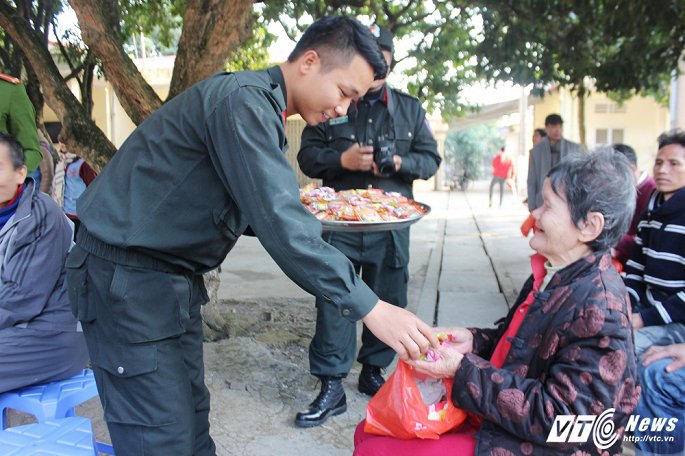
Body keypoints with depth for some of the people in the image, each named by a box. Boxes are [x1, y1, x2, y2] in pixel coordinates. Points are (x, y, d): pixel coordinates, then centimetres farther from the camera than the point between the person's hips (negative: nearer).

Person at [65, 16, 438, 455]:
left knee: (191, 419, 16)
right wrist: (369, 307, -28)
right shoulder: (243, 100, -21)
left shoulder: (262, 106, 11)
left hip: (173, 277, 10)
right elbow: (278, 223, -30)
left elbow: (259, 213, 18)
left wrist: (303, 217, 2)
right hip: (128, 277, -9)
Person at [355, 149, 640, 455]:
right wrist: (475, 341, -3)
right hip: (490, 414, 8)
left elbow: (558, 420, -24)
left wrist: (462, 370, -23)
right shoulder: (554, 274, 3)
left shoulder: (599, 309, -24)